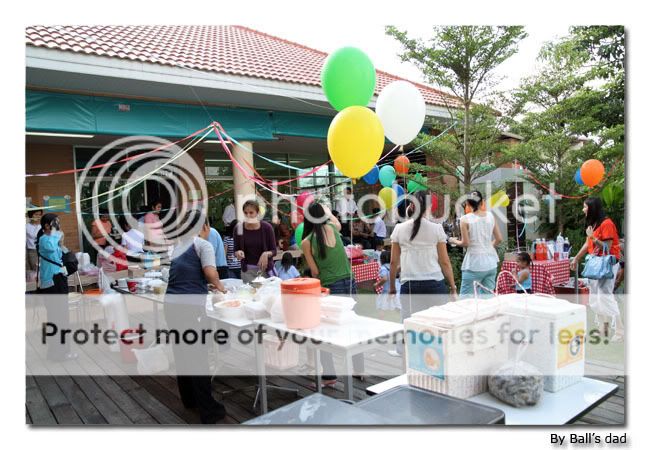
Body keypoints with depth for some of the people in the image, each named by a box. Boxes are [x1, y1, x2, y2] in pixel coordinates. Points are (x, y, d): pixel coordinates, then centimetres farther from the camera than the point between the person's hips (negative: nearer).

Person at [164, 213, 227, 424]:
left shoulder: (179, 247, 20)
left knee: (181, 351, 17)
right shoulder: (203, 244, -2)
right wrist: (219, 286, 4)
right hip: (190, 303, -7)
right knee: (198, 355, -2)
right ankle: (208, 410, 5)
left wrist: (209, 284, 26)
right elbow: (210, 273, -15)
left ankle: (188, 398, 31)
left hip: (171, 302, 7)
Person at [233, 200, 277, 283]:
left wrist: (266, 254, -22)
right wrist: (238, 253, -16)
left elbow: (274, 250, -3)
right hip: (247, 270, 1)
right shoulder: (239, 228, -3)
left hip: (265, 269, -1)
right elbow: (236, 251, 5)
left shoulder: (267, 227, -8)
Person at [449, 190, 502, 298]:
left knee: (465, 298, 1)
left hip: (474, 264, -5)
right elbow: (499, 239, 8)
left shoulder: (465, 219, -8)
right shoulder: (490, 216, 5)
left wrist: (454, 241, 9)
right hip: (490, 262, 5)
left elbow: (465, 243, -10)